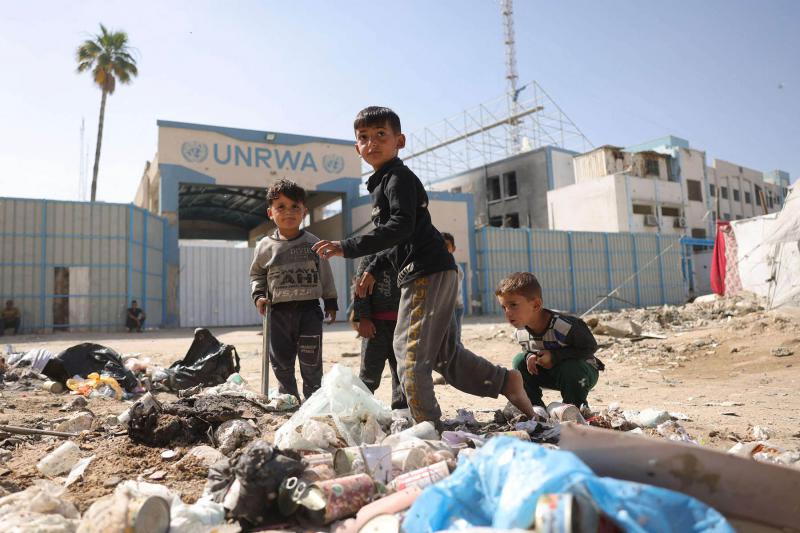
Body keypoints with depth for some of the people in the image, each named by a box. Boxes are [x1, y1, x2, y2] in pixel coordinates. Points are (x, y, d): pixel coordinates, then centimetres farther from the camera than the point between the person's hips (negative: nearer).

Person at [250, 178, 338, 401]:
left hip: (309, 308, -1)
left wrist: (330, 302, 9)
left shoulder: (313, 243, 2)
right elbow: (256, 274, 15)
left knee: (311, 361, 4)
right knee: (281, 361, 8)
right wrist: (258, 296, -1)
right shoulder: (265, 246, 2)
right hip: (279, 311, 1)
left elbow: (325, 274, 9)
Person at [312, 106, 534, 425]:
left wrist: (349, 248, -26)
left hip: (426, 273, -10)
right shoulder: (382, 183, 22)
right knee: (444, 353, 15)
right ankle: (505, 380, 21)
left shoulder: (398, 177, -8)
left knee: (409, 348, -7)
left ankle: (426, 422, 0)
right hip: (436, 273, 10)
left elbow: (401, 227, -24)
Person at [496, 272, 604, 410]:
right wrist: (530, 356, -21)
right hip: (552, 372, 6)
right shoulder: (521, 332, -13)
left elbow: (590, 347, -25)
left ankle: (578, 409, -10)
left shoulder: (563, 326, -34)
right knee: (520, 361, -13)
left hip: (582, 371, -5)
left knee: (569, 369, -38)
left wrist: (554, 356, -31)